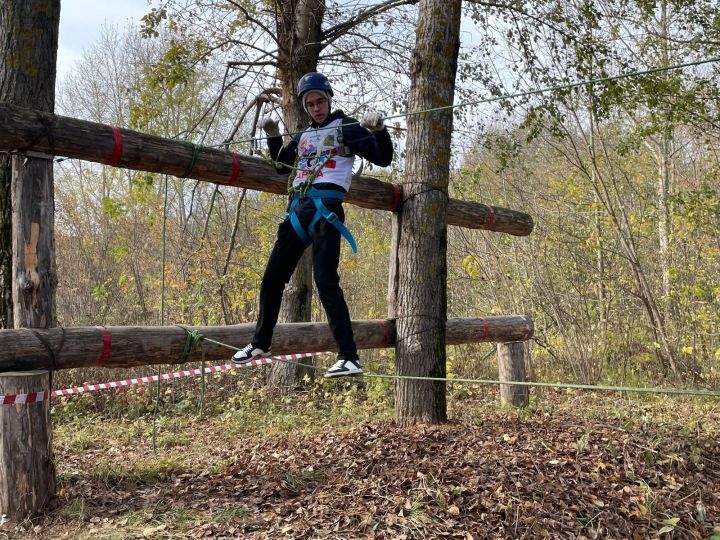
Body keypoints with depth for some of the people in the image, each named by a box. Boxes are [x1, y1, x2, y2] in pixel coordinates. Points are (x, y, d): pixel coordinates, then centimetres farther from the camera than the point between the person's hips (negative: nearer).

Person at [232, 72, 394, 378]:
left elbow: (383, 158, -3)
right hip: (297, 209, 7)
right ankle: (260, 344, 27)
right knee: (272, 279, 10)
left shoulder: (345, 127, 5)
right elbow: (282, 166, 36)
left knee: (326, 282, -19)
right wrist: (273, 135, 21)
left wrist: (379, 130, -22)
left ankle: (349, 358, -19)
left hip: (325, 208, -7)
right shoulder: (304, 136, 23)